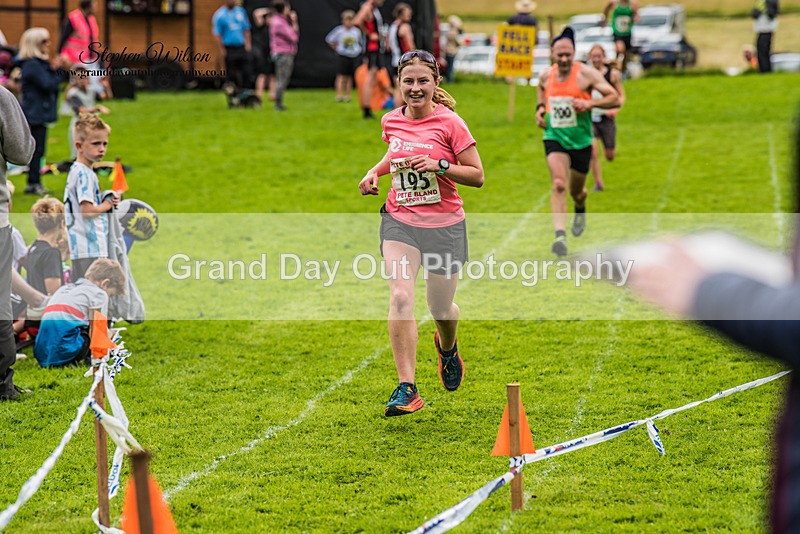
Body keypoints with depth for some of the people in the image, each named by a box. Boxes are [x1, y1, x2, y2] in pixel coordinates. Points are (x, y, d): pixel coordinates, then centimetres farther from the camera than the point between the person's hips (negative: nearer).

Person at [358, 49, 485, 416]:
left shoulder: (450, 122, -10)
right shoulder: (391, 121, 4)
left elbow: (477, 176, -8)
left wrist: (439, 165, -22)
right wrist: (375, 172, 8)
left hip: (444, 224, -2)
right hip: (400, 221, 2)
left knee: (441, 307, 9)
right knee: (400, 297, -18)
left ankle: (447, 347, 47)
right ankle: (407, 388, -18)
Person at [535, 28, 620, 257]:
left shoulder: (586, 73, -12)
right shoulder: (546, 75, 0)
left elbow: (615, 99, -10)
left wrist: (589, 103, -24)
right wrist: (540, 107, 8)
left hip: (581, 141, -1)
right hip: (554, 138, 1)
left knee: (576, 191, 15)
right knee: (559, 184, -21)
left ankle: (580, 210, 52)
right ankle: (560, 235, -28)